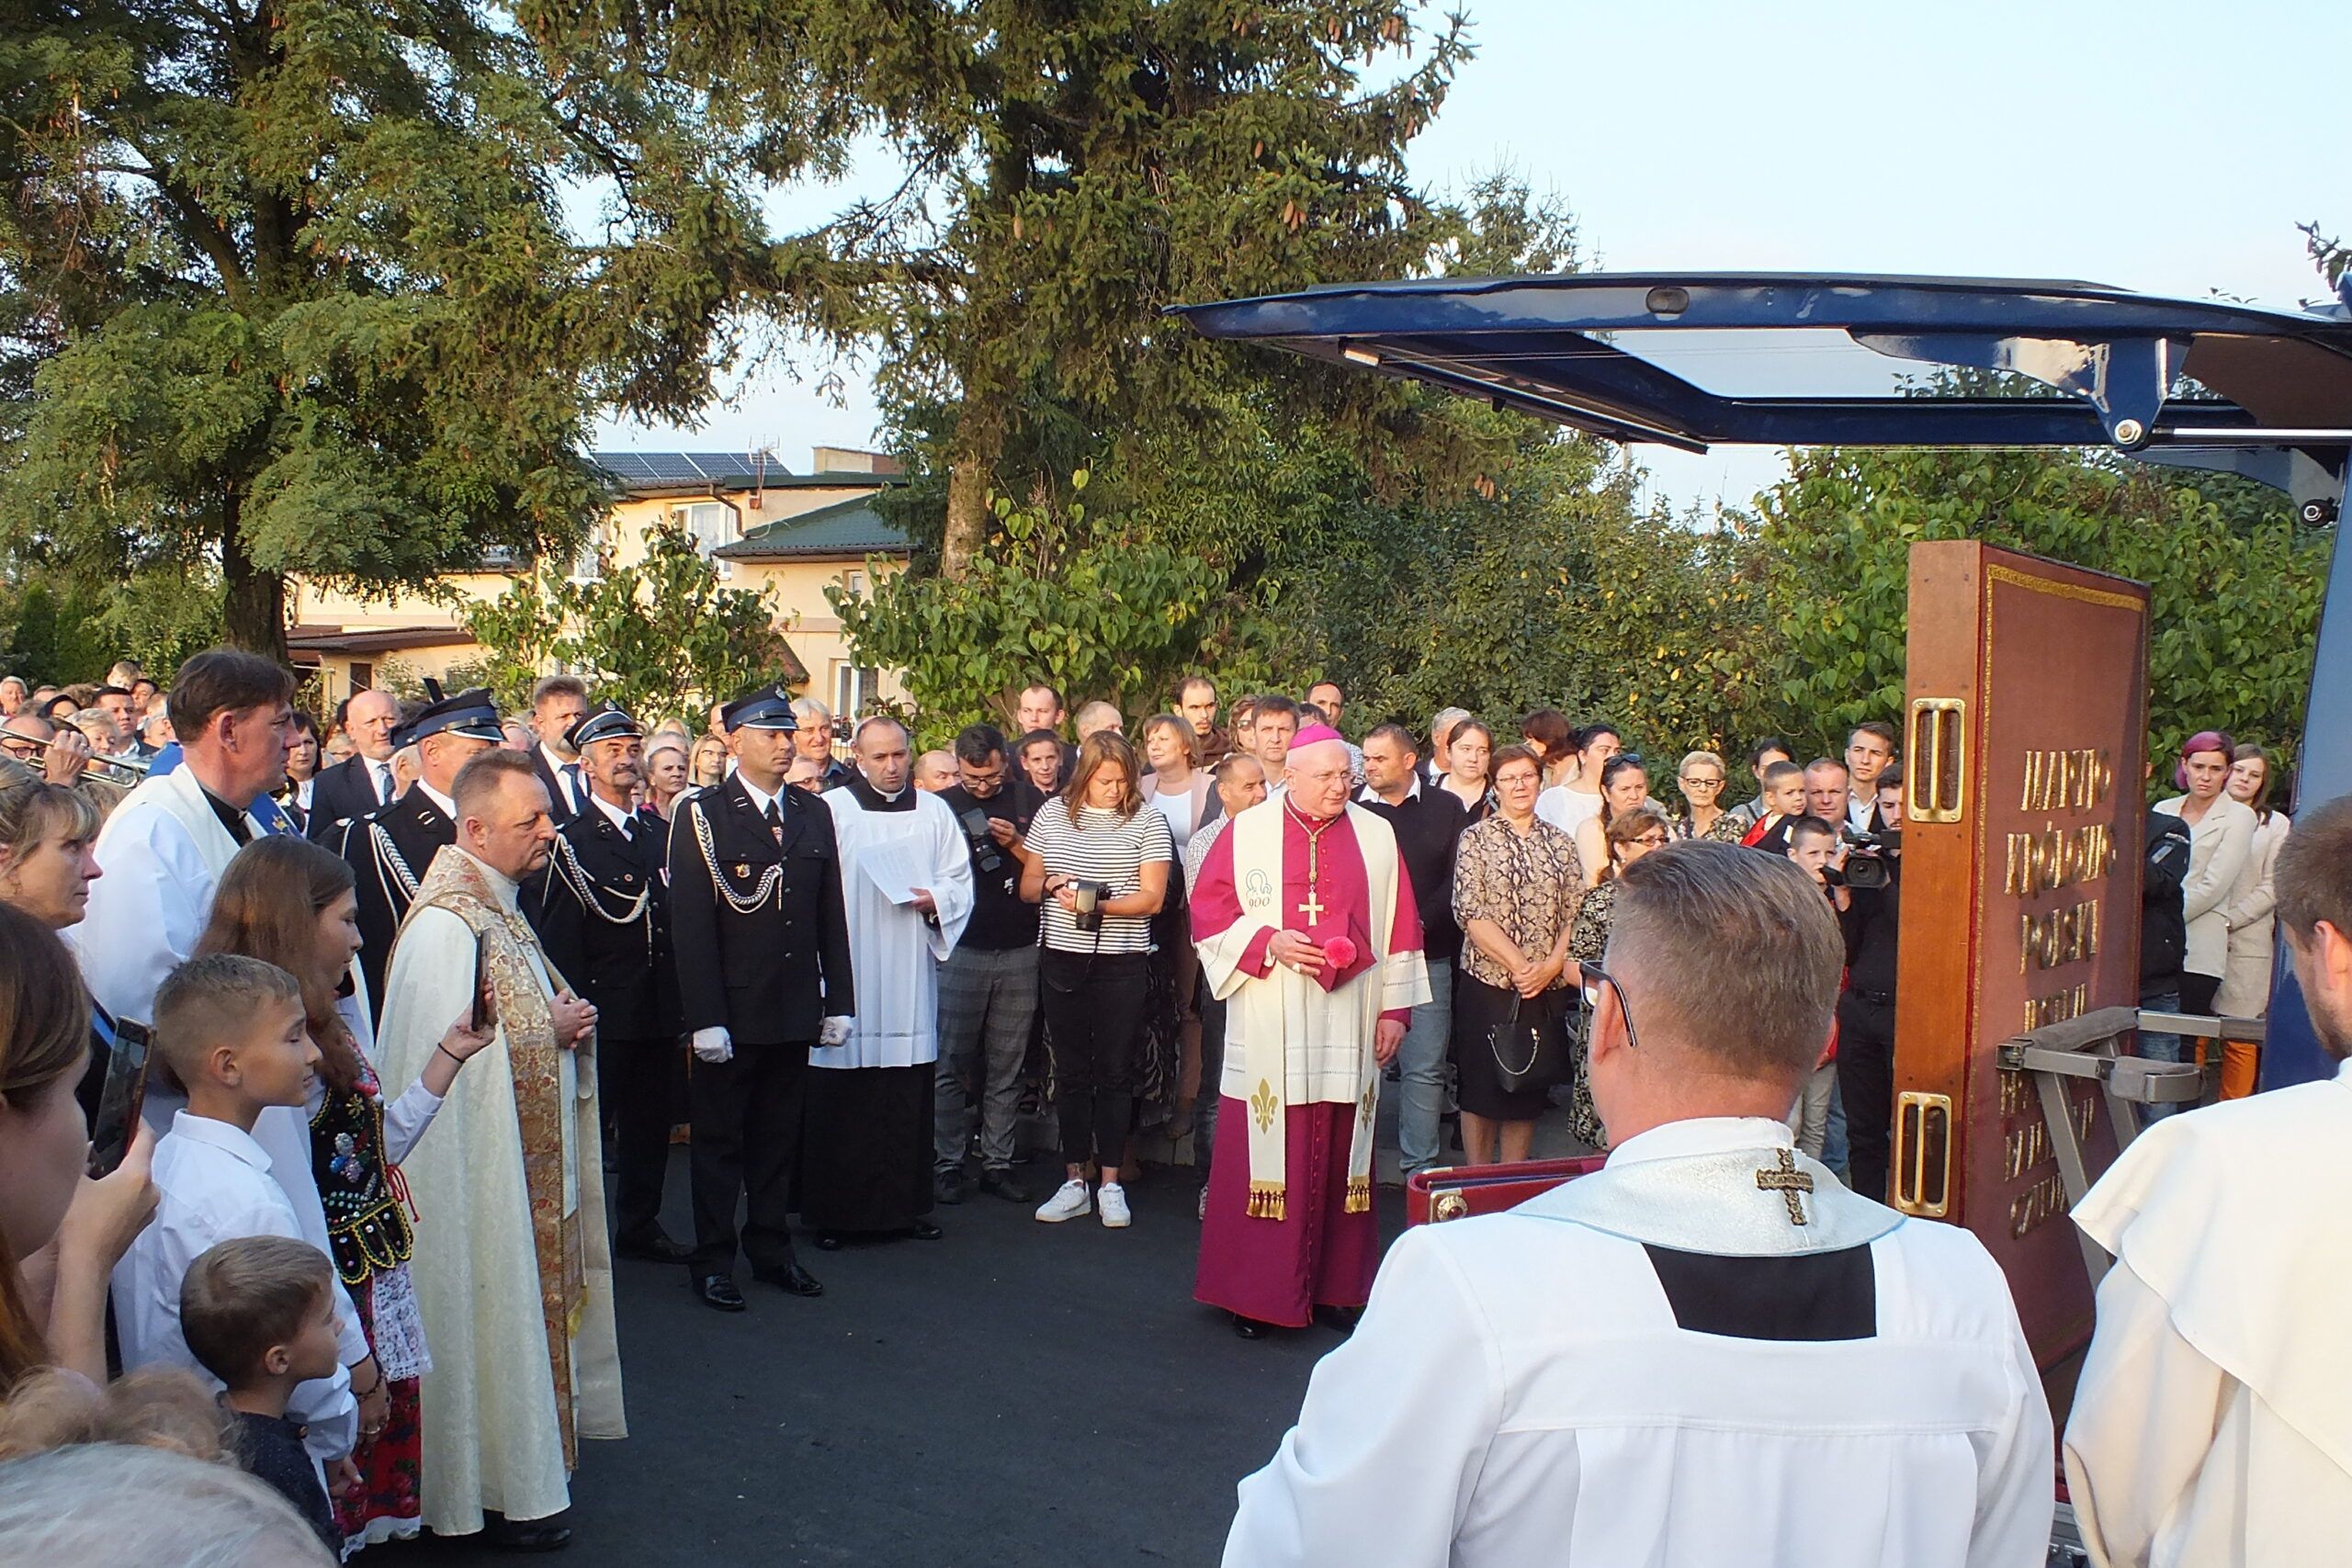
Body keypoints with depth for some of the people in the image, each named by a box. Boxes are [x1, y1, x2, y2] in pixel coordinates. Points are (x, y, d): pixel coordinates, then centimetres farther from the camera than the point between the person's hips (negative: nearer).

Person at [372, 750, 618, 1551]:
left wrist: (563, 1023, 2)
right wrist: (550, 1031, -16)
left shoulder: (497, 905, 10)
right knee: (494, 1312, 2)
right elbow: (452, 1055, -25)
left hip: (529, 1160, 10)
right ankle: (499, 1492, 15)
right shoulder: (446, 923, -22)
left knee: (526, 1302, 18)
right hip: (479, 1165, -10)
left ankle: (524, 1452, 31)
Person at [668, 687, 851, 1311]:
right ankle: (712, 1262, 18)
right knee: (718, 1140, 7)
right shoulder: (701, 814, -6)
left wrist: (838, 1001, 6)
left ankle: (772, 1251, 26)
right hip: (729, 1013, -4)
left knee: (778, 1137, 14)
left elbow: (831, 915, 11)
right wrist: (704, 1018, -16)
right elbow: (691, 925, -11)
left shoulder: (814, 812, 10)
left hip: (795, 1011, 4)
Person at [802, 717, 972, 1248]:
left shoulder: (933, 812, 11)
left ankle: (905, 1206, 14)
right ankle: (831, 1210, 9)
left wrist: (936, 900, -7)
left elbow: (960, 881, 15)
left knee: (910, 1101, 4)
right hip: (845, 977, -3)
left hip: (910, 980, 3)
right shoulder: (830, 811, 1)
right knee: (839, 1102, 0)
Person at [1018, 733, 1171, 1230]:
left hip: (1121, 962, -2)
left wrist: (1098, 906, -20)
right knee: (1070, 1071, 8)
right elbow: (1027, 886, 11)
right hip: (1062, 959, 3)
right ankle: (1074, 1182, 16)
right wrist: (1051, 884, -11)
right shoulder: (1052, 814, 6)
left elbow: (1152, 897, -7)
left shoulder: (1146, 821, -2)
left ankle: (1111, 1184, 13)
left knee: (1115, 1072, 4)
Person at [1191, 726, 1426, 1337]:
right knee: (1264, 1155, 0)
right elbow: (1208, 911, 1)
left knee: (1339, 1157, 6)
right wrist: (1268, 941, -14)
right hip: (1267, 1031, -2)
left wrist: (1394, 1009, 4)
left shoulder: (1376, 836, 8)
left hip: (1349, 1028, 2)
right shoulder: (1247, 832, 2)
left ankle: (1333, 1285, 16)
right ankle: (1255, 1291, 9)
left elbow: (1399, 924, 8)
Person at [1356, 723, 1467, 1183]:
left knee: (1425, 1067, 1)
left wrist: (1421, 923, -7)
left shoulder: (1445, 809, 7)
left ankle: (1421, 1164, 9)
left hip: (1427, 956, 0)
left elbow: (1457, 880, 4)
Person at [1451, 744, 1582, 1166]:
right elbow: (1470, 913, -10)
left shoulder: (1560, 843, 9)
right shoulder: (1476, 838, -1)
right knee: (1480, 1091, 3)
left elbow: (1576, 914, 4)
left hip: (1546, 989, 3)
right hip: (1487, 984, -3)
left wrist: (1551, 966, -11)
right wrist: (1518, 964, -16)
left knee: (1528, 1093, 9)